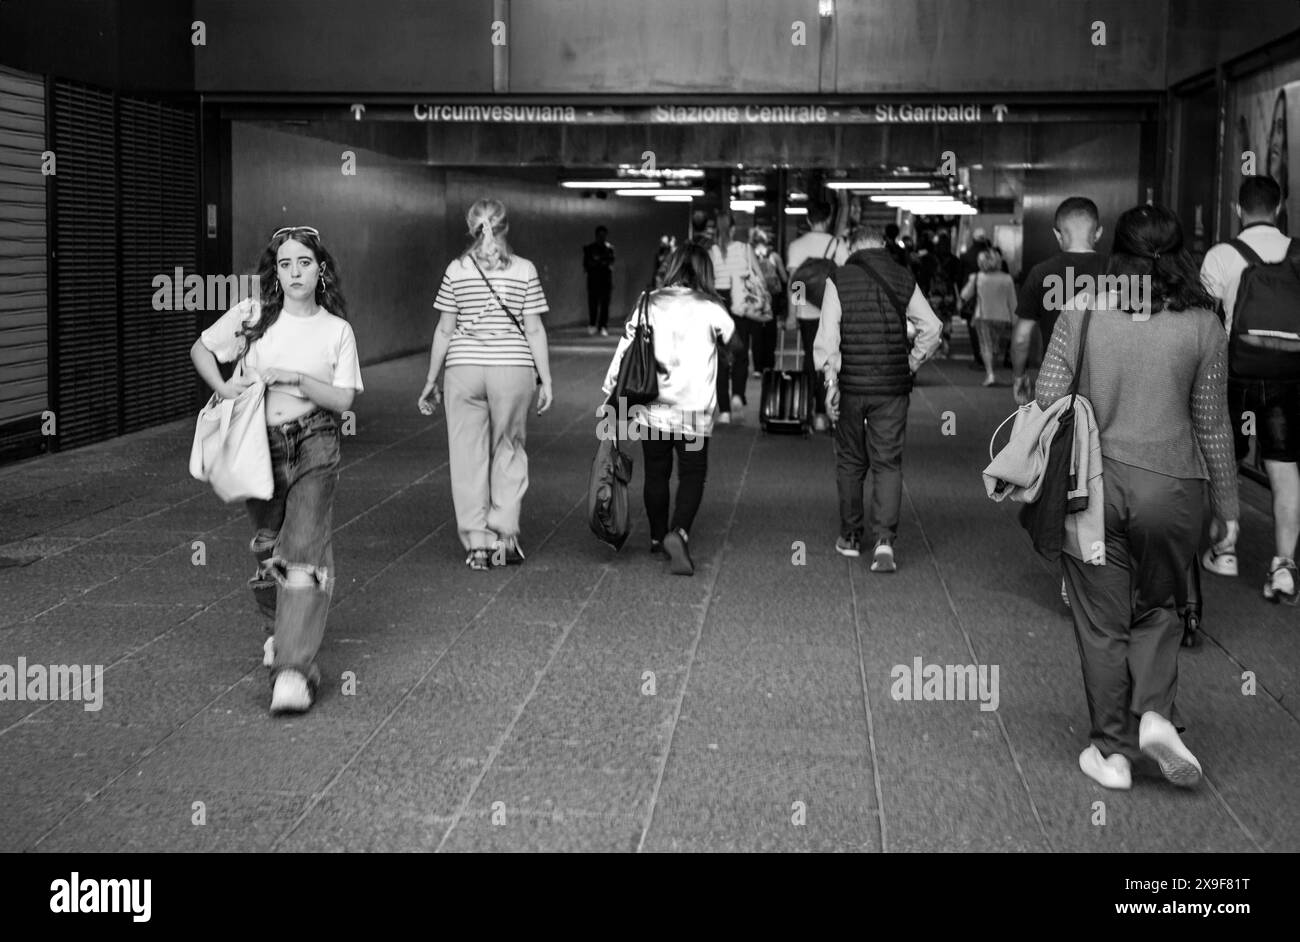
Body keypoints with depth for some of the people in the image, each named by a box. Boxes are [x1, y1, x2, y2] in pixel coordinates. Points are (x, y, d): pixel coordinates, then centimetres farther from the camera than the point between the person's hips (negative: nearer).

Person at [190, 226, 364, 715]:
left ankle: (294, 667, -21)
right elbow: (201, 349, 12)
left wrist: (296, 379, -16)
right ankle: (281, 629, 39)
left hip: (313, 443, -2)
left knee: (305, 550, -15)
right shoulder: (252, 315, 2)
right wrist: (223, 387, -5)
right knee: (268, 546, 13)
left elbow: (343, 399, -3)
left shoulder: (337, 330, 1)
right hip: (258, 445, 2)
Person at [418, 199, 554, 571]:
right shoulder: (524, 269, -1)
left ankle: (477, 543, 8)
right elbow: (534, 330, -1)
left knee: (468, 456, 7)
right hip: (513, 369, 0)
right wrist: (545, 379, 6)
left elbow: (445, 329, 3)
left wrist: (431, 380, 10)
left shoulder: (456, 270, 1)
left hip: (464, 369, 0)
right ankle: (505, 537, 8)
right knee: (509, 451, 13)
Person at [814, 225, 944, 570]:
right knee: (888, 464, 3)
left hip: (851, 385, -1)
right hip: (893, 387, 1)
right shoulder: (903, 279, 4)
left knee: (850, 463, 14)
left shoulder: (839, 280, -3)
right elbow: (932, 327, 2)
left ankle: (850, 537, 24)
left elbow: (827, 335, -9)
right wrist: (913, 362, 11)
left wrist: (830, 381, -7)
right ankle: (884, 541, -11)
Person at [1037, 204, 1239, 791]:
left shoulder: (1082, 313, -3)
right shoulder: (1202, 326, -3)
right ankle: (1155, 714, 1)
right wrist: (1226, 503, 10)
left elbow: (1047, 401, -4)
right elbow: (1212, 424, 1)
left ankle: (1113, 752, 16)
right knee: (1156, 610, 20)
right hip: (1169, 488, 0)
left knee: (1102, 625, 9)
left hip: (1091, 484, 0)